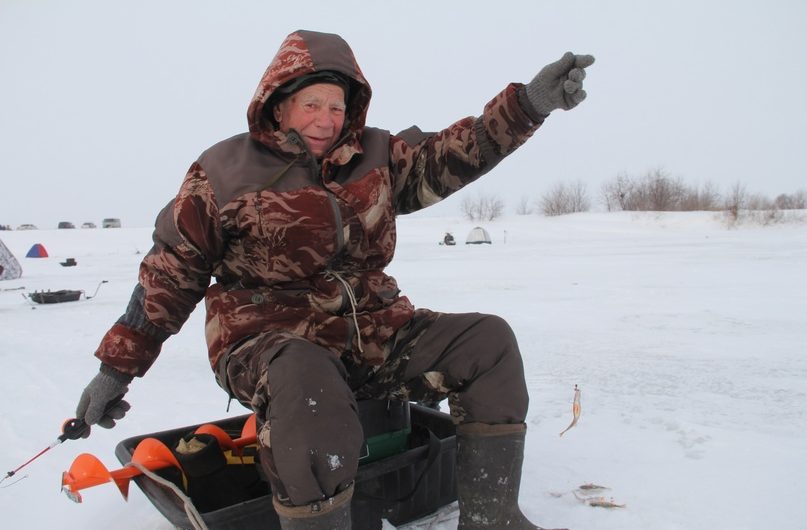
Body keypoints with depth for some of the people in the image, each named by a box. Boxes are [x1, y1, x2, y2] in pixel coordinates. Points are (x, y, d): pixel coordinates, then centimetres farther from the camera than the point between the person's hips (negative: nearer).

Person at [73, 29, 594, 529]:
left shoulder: (376, 156, 7)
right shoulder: (225, 171, -2)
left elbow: (456, 152, -1)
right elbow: (169, 275, 1)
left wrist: (531, 101, -16)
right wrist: (117, 366, 3)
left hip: (374, 331, 5)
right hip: (270, 340, -4)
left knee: (488, 340, -10)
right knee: (308, 389, -40)